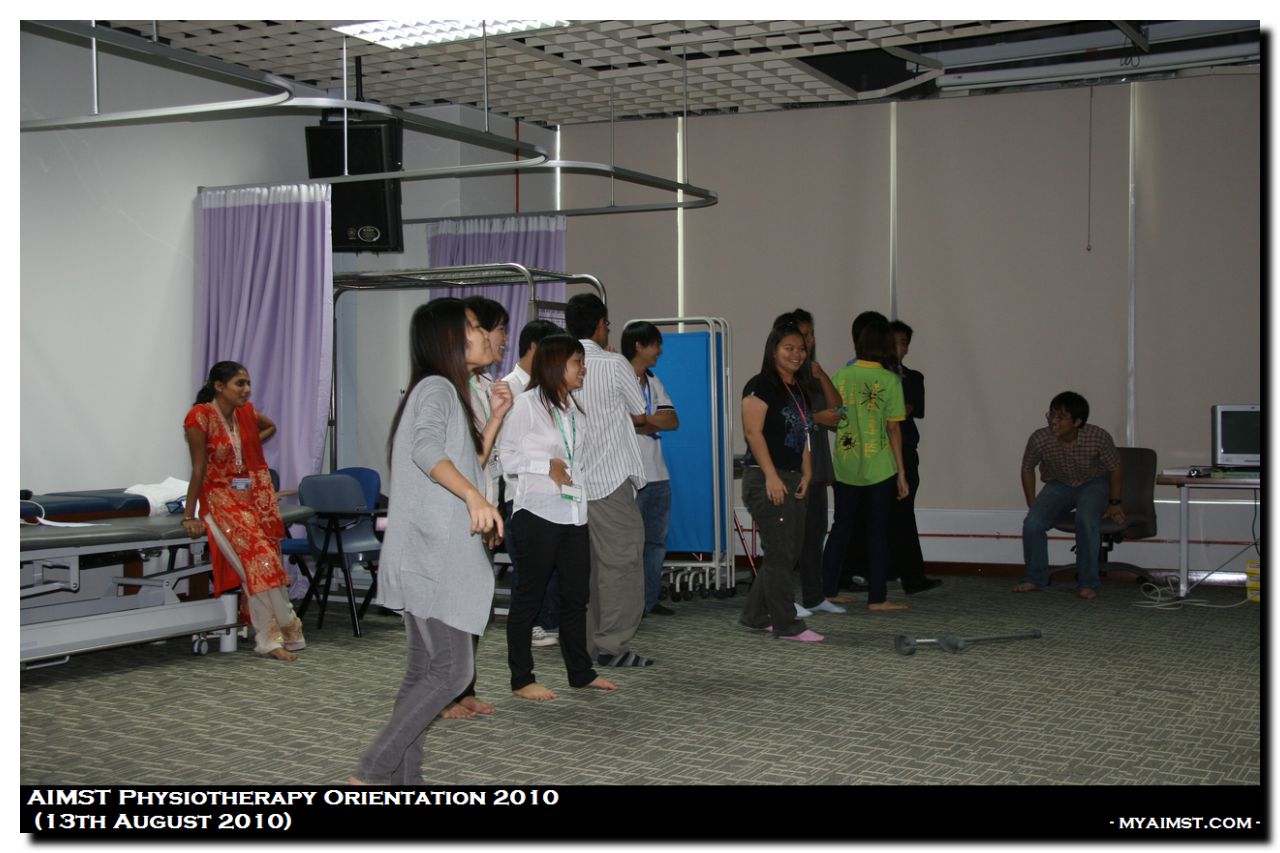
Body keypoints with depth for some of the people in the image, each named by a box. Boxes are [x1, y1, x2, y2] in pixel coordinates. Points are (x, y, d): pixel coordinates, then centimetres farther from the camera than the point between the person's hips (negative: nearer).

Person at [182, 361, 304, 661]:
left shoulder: (246, 412, 4)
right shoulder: (200, 416, -13)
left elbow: (270, 427, 28)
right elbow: (199, 470, -12)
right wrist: (189, 516, -12)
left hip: (258, 496, 5)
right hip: (223, 500, -5)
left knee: (265, 563, -4)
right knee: (260, 559, -19)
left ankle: (270, 637, 7)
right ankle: (285, 629, -10)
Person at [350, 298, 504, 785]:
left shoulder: (445, 391, 20)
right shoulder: (437, 388, -11)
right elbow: (427, 450, -31)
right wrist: (474, 496, -43)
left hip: (430, 558, 10)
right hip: (431, 557, -10)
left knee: (425, 671, 10)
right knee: (452, 671, -9)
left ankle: (403, 777, 12)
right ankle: (373, 773, -8)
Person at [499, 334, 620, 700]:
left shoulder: (574, 409, 15)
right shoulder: (527, 403, -7)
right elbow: (505, 456, -11)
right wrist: (547, 467, -16)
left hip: (573, 514, 7)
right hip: (538, 513, -7)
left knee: (576, 594, 12)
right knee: (529, 596, -1)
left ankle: (581, 672, 22)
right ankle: (521, 680, 5)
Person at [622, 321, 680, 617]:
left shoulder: (653, 382, 17)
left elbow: (674, 421, 7)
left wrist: (641, 420, -8)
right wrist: (656, 423, -7)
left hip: (657, 473, 8)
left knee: (656, 540, 11)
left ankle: (649, 600, 19)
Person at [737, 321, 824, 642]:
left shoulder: (798, 390, 18)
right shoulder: (761, 386, -9)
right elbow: (753, 432, -16)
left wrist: (806, 474, 11)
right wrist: (771, 477, -20)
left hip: (791, 479, 9)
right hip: (766, 480, -9)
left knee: (790, 552, 10)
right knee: (780, 552, -7)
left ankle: (755, 615, 21)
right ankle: (787, 625, -2)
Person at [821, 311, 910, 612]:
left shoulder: (840, 376, -1)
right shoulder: (890, 380, -9)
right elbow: (893, 428, -8)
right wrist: (901, 471, -2)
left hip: (845, 466, 3)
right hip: (879, 467, -3)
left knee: (841, 527, 13)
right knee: (878, 531, 5)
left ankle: (827, 591, 16)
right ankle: (877, 598, 8)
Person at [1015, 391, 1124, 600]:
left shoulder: (1099, 437, -27)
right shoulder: (1039, 439, -24)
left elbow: (1115, 469, -7)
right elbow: (1027, 468, -2)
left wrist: (1114, 503, -3)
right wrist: (1032, 505, -2)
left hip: (1093, 484, -2)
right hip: (1058, 485, 2)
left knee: (1086, 520, -33)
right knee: (1032, 523, -23)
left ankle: (1088, 583, -18)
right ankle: (1036, 577, 0)